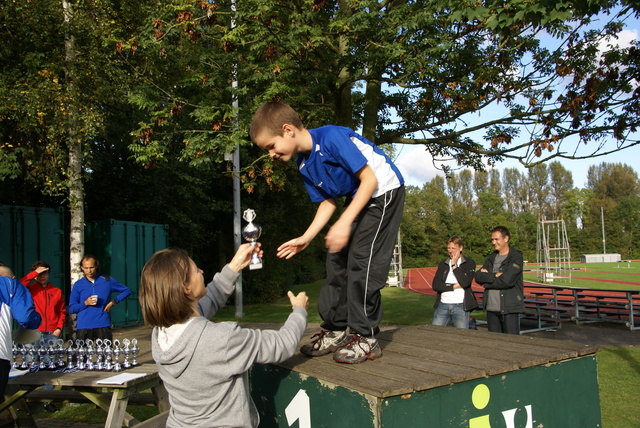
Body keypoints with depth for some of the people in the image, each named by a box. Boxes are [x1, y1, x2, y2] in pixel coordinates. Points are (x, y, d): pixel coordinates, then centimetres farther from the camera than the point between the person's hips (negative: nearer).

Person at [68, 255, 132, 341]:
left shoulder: (107, 281, 7)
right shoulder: (78, 285, 8)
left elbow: (126, 290, 14)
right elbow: (71, 309, 6)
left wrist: (114, 301, 2)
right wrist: (85, 303, -11)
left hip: (103, 325, 0)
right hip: (83, 327, 1)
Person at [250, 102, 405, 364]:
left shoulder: (332, 137, -26)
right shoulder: (304, 166, 0)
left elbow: (370, 179, -26)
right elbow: (328, 202, 7)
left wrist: (345, 222, -31)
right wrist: (305, 239, -3)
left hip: (384, 192, -9)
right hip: (358, 198, 9)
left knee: (361, 261, -15)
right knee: (337, 260, 6)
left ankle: (366, 337, -5)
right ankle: (335, 330, 15)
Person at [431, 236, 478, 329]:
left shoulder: (469, 262, 5)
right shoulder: (443, 264, 15)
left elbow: (465, 283, -12)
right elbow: (435, 285, 3)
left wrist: (454, 265, -6)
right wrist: (454, 286, -7)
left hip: (460, 306, -3)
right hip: (443, 305, 3)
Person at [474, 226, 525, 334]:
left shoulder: (516, 257, -3)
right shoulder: (491, 258, 16)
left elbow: (507, 280, -16)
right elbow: (478, 277, 4)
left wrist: (487, 278, -3)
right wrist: (495, 276, -10)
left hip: (509, 309, -6)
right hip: (491, 308, 6)